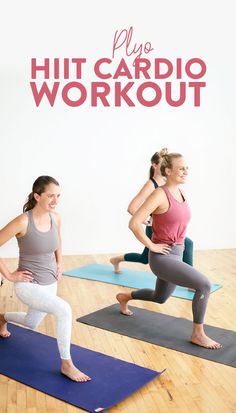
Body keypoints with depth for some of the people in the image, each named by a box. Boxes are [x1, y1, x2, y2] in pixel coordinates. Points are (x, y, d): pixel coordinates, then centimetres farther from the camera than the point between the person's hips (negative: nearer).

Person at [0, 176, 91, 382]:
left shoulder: (56, 218, -5)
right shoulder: (22, 222, -24)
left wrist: (59, 263, 9)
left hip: (50, 284, 7)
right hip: (28, 285, -7)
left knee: (32, 323, 29)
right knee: (64, 310, -30)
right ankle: (66, 364, -11)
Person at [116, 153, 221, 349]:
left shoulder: (181, 193, 6)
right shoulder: (160, 194, -19)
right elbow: (134, 223, -25)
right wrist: (152, 246, -18)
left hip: (176, 254, 9)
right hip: (162, 257, -9)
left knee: (160, 298, 26)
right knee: (204, 285, -18)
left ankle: (124, 297, 50)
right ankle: (198, 334, 0)